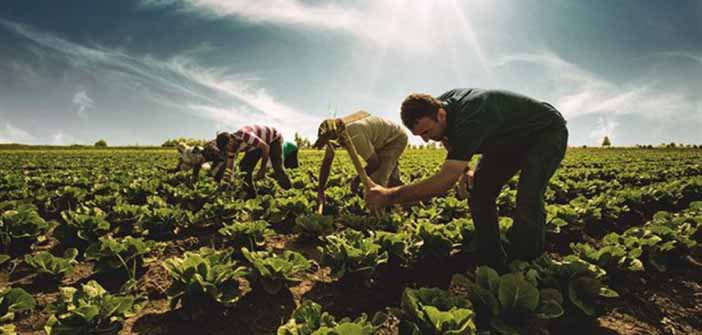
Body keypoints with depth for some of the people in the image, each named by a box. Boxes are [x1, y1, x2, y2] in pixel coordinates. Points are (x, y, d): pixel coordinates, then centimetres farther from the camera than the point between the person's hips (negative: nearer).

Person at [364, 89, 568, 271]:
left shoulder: (470, 118, -42)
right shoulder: (439, 104, -15)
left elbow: (445, 181, -46)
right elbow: (450, 141, 8)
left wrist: (389, 196, -46)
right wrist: (465, 169, -10)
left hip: (548, 132, -8)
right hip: (511, 138, 8)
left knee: (528, 199, -30)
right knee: (479, 194, -6)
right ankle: (494, 267, 4)